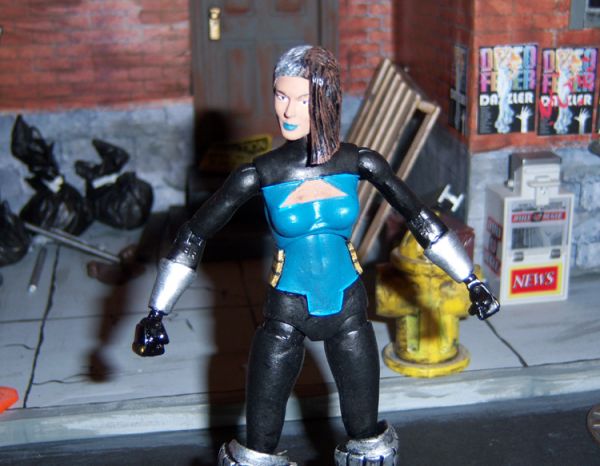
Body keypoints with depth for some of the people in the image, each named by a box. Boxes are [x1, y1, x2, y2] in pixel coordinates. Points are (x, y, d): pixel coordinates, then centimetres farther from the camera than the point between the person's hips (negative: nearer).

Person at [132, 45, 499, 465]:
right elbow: (193, 237, -7)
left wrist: (471, 281, 5)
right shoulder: (261, 174, -14)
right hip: (287, 313, -1)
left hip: (348, 309, 2)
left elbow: (422, 220, 2)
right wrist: (156, 315, -10)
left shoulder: (359, 163, -10)